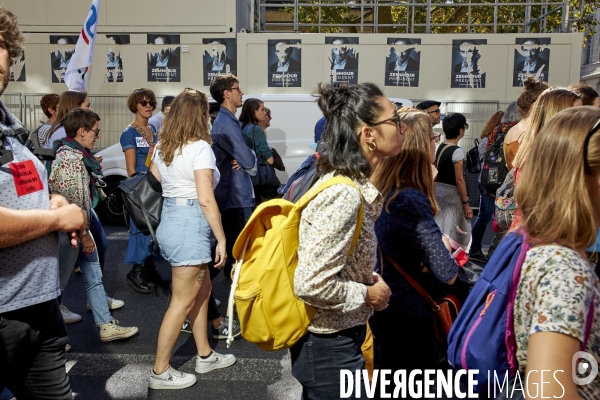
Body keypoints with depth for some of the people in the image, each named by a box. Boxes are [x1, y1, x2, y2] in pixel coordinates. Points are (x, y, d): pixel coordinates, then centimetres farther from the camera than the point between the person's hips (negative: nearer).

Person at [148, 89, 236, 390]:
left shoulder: (162, 147, 11)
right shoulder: (200, 147, -13)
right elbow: (206, 200, -19)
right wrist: (222, 239, -14)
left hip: (169, 221, 9)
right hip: (190, 225, -9)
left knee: (202, 290, 19)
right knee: (182, 301, 3)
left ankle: (205, 356, 31)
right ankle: (160, 372, 15)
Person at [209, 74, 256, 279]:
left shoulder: (226, 120, 15)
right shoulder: (227, 123, -18)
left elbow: (240, 154, 16)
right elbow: (249, 161, -21)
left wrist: (242, 158, -6)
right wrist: (247, 158, 1)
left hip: (234, 194, 10)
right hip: (236, 196, -10)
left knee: (234, 244, 20)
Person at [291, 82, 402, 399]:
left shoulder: (348, 183, 2)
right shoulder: (344, 195, -27)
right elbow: (311, 284, -30)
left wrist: (370, 279, 1)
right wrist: (368, 294, -17)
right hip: (330, 346, -9)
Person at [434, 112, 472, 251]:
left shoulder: (440, 147, 8)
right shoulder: (457, 151, -16)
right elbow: (459, 180, -16)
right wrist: (466, 203, -10)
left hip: (438, 190, 8)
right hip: (450, 194, -8)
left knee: (438, 232, 13)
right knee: (450, 233, 1)